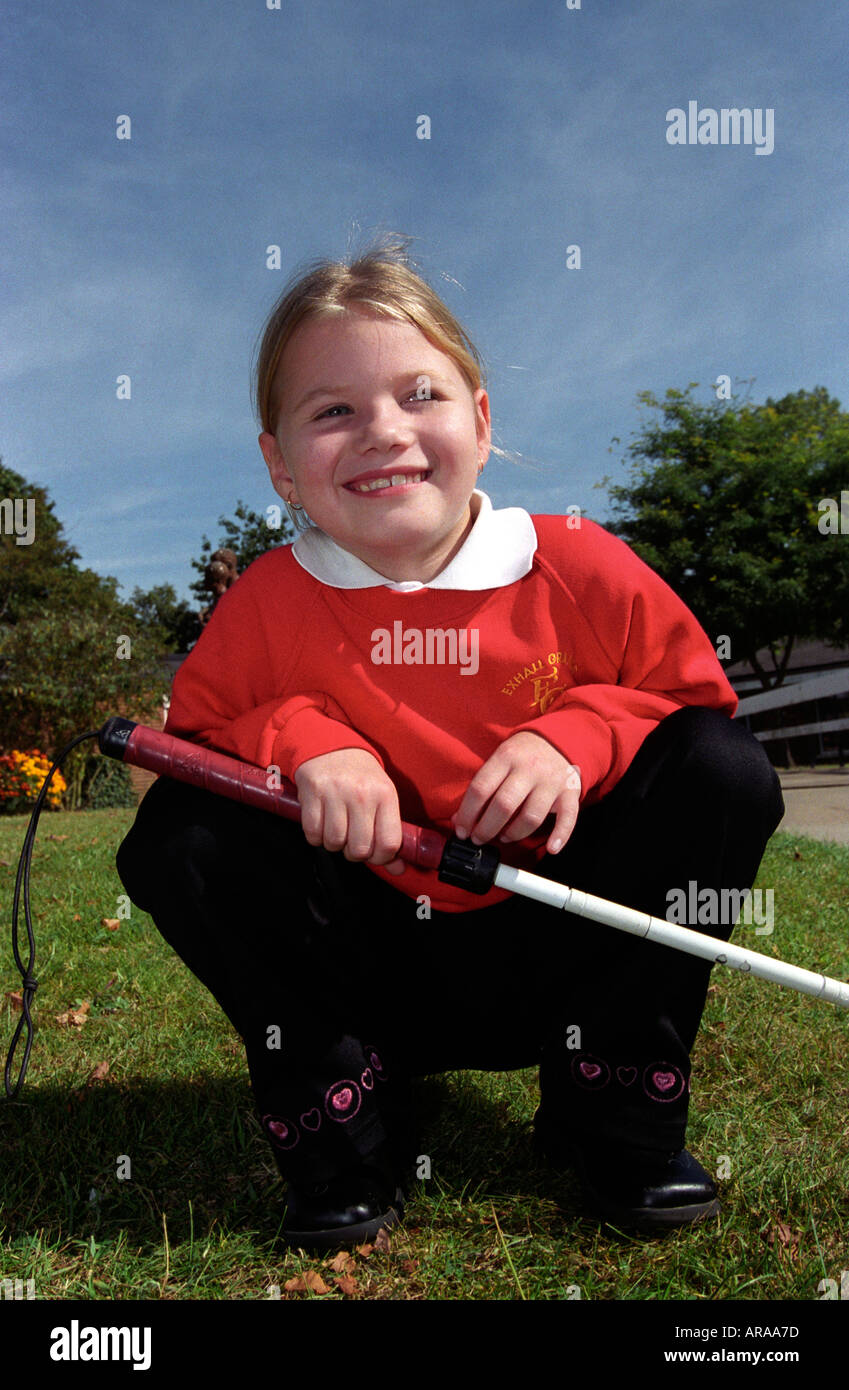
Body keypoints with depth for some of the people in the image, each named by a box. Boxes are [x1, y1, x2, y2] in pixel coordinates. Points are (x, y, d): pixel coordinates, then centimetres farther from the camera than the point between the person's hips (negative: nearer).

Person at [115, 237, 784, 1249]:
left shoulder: (580, 568, -9)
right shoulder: (265, 604, -8)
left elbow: (694, 694, -1)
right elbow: (194, 731, 0)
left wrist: (578, 737, -21)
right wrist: (300, 738, -22)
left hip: (556, 949, 1)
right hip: (367, 968, 0)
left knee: (724, 773, -20)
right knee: (177, 835, -20)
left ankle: (616, 1112, -5)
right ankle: (339, 1122, -3)